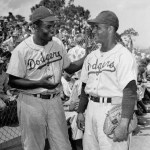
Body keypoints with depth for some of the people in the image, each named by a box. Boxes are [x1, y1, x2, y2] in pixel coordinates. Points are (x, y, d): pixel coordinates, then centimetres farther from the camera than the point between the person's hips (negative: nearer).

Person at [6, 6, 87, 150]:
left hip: (55, 100, 4)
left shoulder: (58, 43, 2)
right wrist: (39, 83, -22)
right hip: (31, 102, -4)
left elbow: (69, 68, 11)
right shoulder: (22, 50, -14)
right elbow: (13, 81, -10)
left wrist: (88, 56, -2)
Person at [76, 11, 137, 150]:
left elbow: (130, 91, -17)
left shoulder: (123, 55, -11)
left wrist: (124, 124, -23)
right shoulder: (91, 56, 11)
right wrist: (80, 112, 18)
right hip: (92, 109, 7)